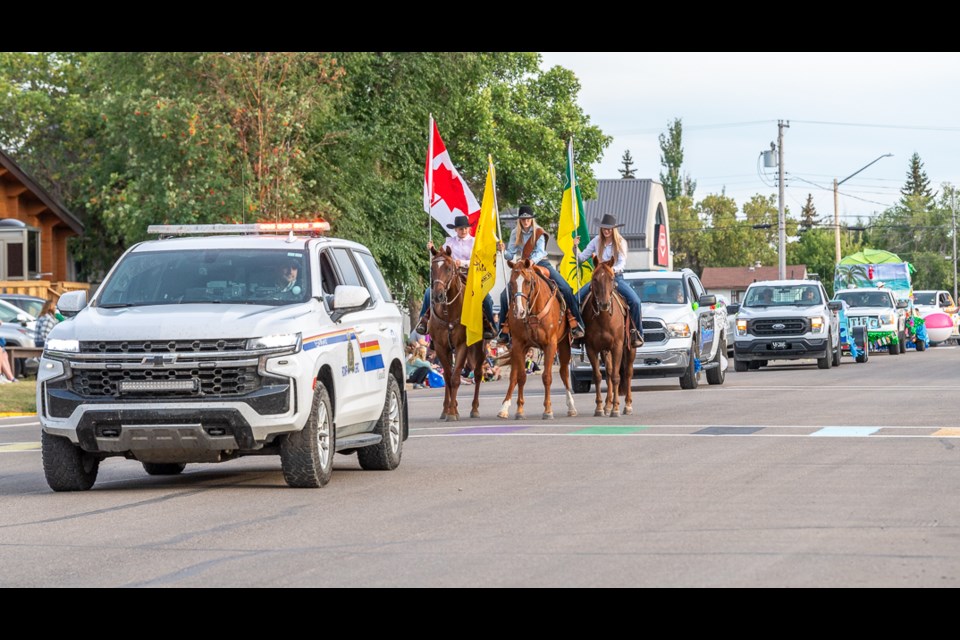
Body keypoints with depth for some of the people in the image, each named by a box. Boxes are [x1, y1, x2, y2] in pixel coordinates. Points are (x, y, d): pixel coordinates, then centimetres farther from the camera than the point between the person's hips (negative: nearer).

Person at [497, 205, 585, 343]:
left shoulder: (538, 232, -5)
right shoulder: (515, 233, 2)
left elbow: (540, 252, -15)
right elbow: (510, 255, -1)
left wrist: (533, 261, -36)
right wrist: (504, 251, -25)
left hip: (541, 264, -2)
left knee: (566, 289, -19)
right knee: (504, 295, -12)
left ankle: (577, 325, -12)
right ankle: (504, 331, -1)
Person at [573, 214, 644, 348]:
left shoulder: (621, 242, 0)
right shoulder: (596, 241, 6)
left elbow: (622, 263, -9)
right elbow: (582, 258, 6)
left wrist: (614, 269, -29)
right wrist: (576, 247, -12)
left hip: (616, 277, -2)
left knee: (635, 300, -24)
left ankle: (637, 333, -10)